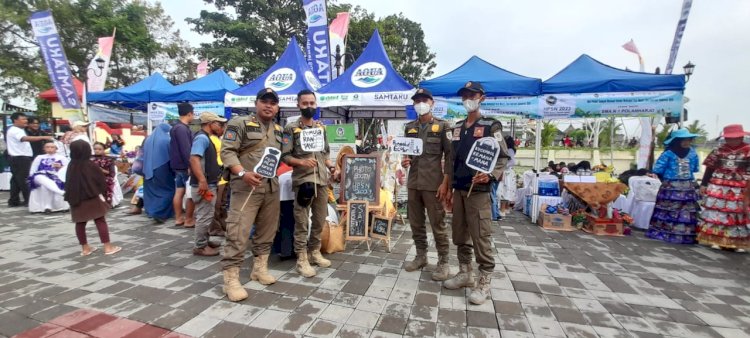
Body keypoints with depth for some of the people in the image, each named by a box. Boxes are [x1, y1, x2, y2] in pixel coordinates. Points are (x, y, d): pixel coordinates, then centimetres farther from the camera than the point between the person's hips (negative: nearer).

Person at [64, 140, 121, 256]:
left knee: (80, 223, 11)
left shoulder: (71, 166, 0)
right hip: (92, 198, -5)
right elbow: (100, 181, -7)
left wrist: (71, 199, 19)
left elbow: (68, 184, 9)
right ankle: (108, 246, 1)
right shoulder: (90, 165, -13)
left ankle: (85, 248, 19)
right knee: (100, 221, 0)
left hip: (76, 200, 5)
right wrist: (101, 194, 8)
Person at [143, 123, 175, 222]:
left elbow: (144, 155, 16)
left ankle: (151, 211, 24)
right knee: (166, 191, 0)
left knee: (152, 190, 17)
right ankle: (158, 213, -10)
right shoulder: (167, 140, -8)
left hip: (149, 170, 6)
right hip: (163, 170, -6)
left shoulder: (148, 139, 9)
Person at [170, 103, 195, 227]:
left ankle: (178, 218, 19)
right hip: (184, 166, -10)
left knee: (179, 192, 12)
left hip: (178, 165, 10)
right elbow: (185, 150, -23)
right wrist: (190, 165, -23)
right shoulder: (182, 128, -17)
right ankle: (189, 220, 1)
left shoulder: (176, 127, 15)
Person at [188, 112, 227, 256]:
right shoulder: (202, 138, -15)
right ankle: (200, 247, 5)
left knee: (205, 216, 19)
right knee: (204, 216, -4)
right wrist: (202, 181, -34)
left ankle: (205, 241, 30)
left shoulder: (206, 138, 17)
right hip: (204, 185, -11)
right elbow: (194, 159, -28)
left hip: (209, 184, 11)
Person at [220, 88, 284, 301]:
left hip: (272, 188, 7)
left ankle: (260, 268, 28)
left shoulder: (278, 130, 17)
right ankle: (231, 279, 1)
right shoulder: (240, 123, -4)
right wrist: (242, 173, -24)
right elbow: (227, 151, -12)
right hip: (246, 187, -7)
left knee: (266, 231, 13)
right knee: (238, 233, -7)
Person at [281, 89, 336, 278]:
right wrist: (302, 162, -23)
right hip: (303, 180, -5)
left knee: (320, 219, 13)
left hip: (322, 180, 6)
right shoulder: (291, 128, -3)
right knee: (302, 221, 0)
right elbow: (284, 156, -7)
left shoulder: (321, 127, 13)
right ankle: (302, 259, 10)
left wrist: (330, 166, 2)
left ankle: (315, 252, 28)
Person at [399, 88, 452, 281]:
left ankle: (443, 262, 14)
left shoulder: (442, 126, -1)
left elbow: (449, 156, -5)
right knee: (415, 223, 11)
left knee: (438, 224, 1)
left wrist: (445, 182, -12)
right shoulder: (409, 127, 12)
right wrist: (404, 160, -5)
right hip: (413, 183, 5)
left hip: (433, 183, -5)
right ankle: (421, 257, 27)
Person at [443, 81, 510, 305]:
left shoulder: (491, 126, -2)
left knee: (481, 238, -3)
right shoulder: (457, 127, 15)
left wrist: (491, 175, -24)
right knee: (460, 235, 13)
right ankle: (465, 274, 27)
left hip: (478, 190, -6)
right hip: (458, 189, 7)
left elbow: (503, 157, -6)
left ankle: (484, 283, 10)